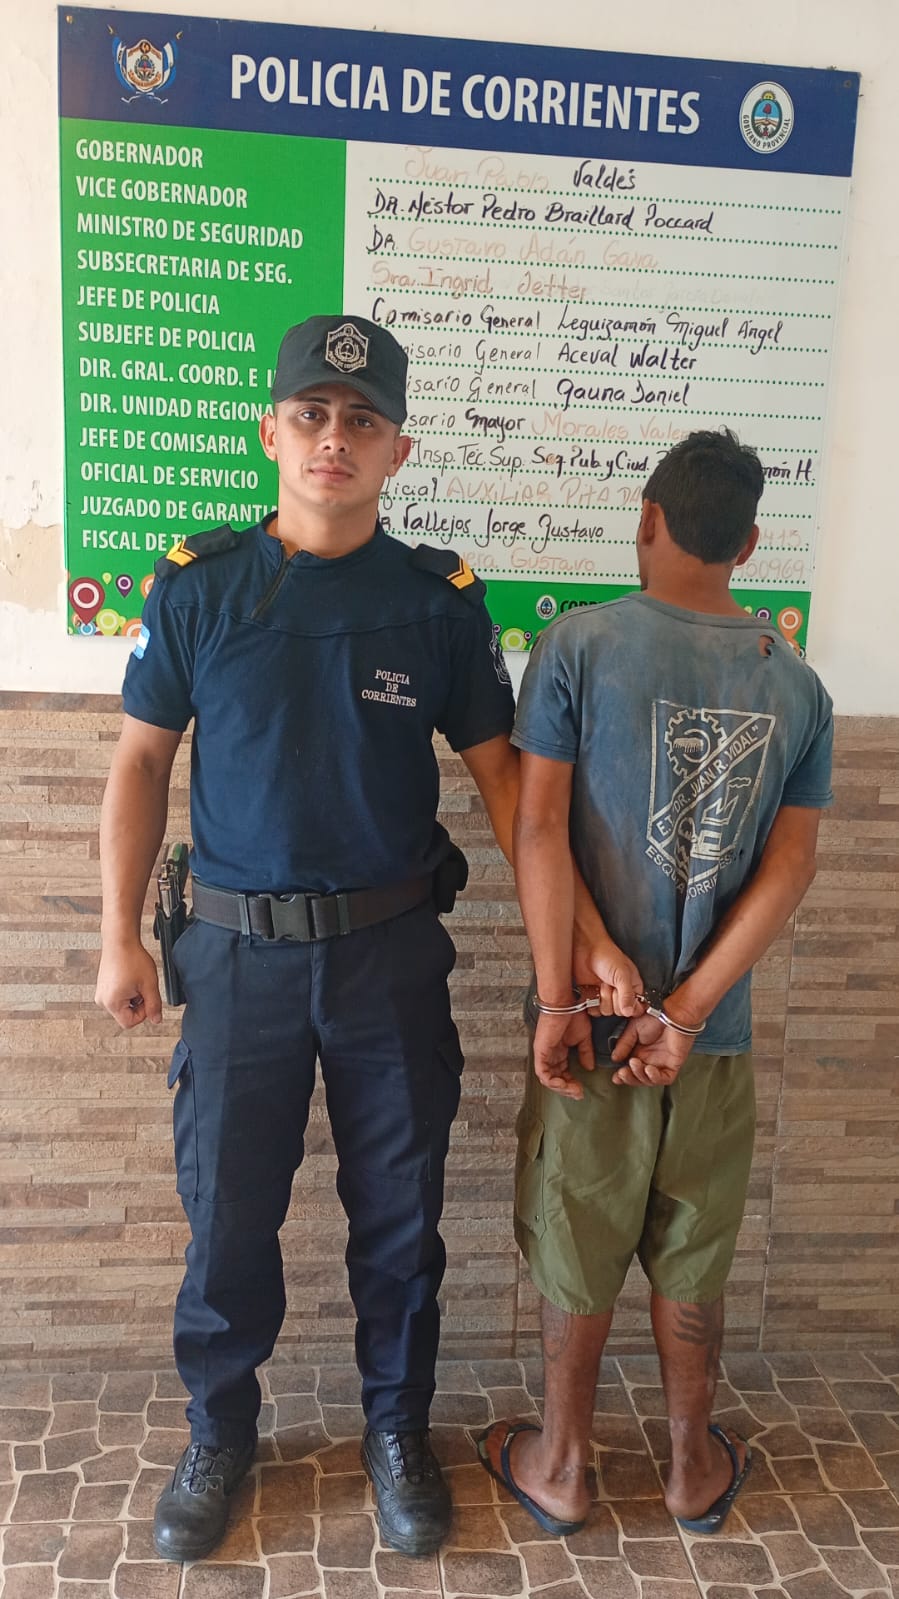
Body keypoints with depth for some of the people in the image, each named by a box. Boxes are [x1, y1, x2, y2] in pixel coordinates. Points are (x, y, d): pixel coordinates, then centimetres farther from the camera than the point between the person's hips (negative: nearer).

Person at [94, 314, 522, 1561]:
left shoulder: (441, 599, -2)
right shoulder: (197, 586, -2)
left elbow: (498, 769, 1)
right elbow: (141, 761, 3)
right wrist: (121, 937, 1)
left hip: (393, 950, 0)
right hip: (238, 950, 0)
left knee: (398, 1212, 12)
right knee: (225, 1212, 12)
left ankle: (398, 1431, 37)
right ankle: (220, 1436, 36)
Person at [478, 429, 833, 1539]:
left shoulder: (578, 646, -10)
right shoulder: (797, 686, 1)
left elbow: (539, 828, -16)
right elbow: (791, 866, -5)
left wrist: (559, 1001, -13)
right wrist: (687, 1011, -8)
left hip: (595, 1011, -2)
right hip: (719, 1030, 3)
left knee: (578, 1255, 15)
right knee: (691, 1261, 19)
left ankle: (561, 1467, 33)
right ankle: (694, 1468, 37)